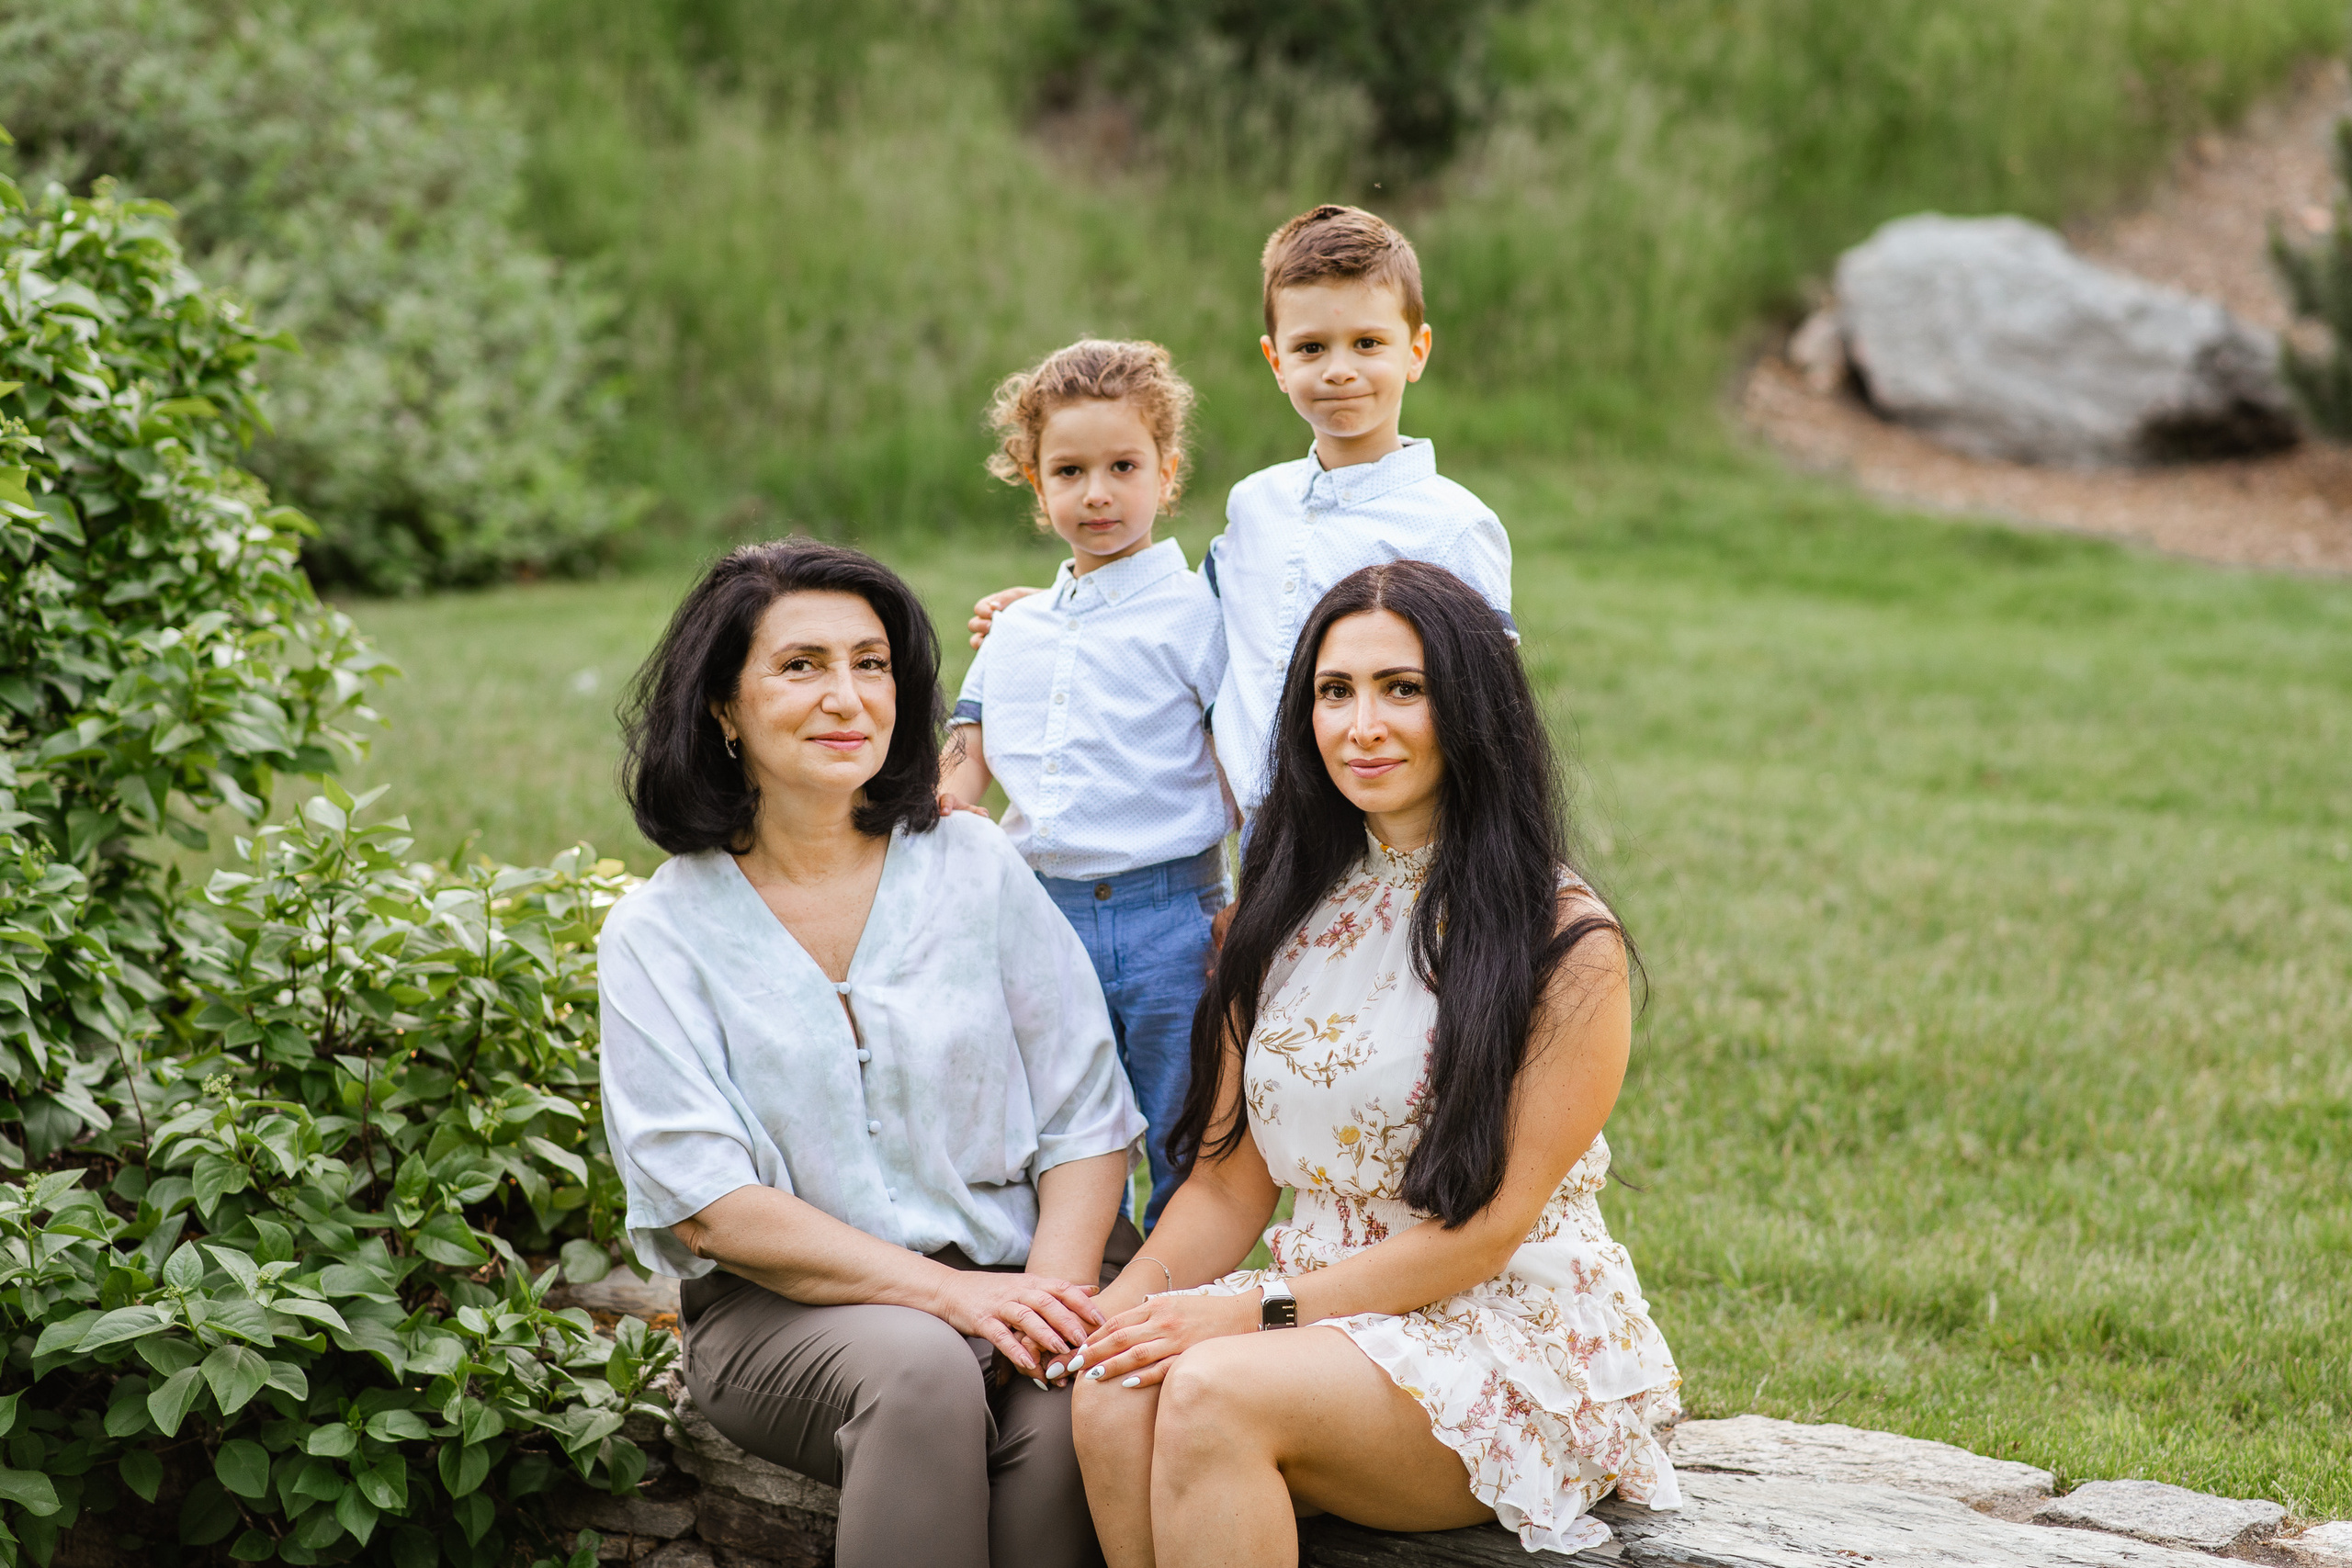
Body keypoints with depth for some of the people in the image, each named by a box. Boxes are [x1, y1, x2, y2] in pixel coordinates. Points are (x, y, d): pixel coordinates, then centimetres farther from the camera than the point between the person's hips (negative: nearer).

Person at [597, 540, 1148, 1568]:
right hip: (784, 1309, -1)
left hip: (1015, 1275, 1)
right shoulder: (656, 935, 2)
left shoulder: (974, 867, 7)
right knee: (919, 1370, -34)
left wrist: (1055, 1288, -15)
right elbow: (706, 1203, -7)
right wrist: (946, 1292, -18)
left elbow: (1087, 1117, 5)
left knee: (1079, 1408, -31)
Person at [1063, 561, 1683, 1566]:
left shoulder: (1565, 942, -8)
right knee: (1113, 1397, -27)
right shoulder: (1291, 914, 12)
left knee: (1213, 1392, -32)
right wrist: (1121, 1307, -9)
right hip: (1325, 1317, 5)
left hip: (1510, 1341, -5)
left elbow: (1488, 1227, -12)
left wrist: (1257, 1312, -17)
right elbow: (1229, 1182, 10)